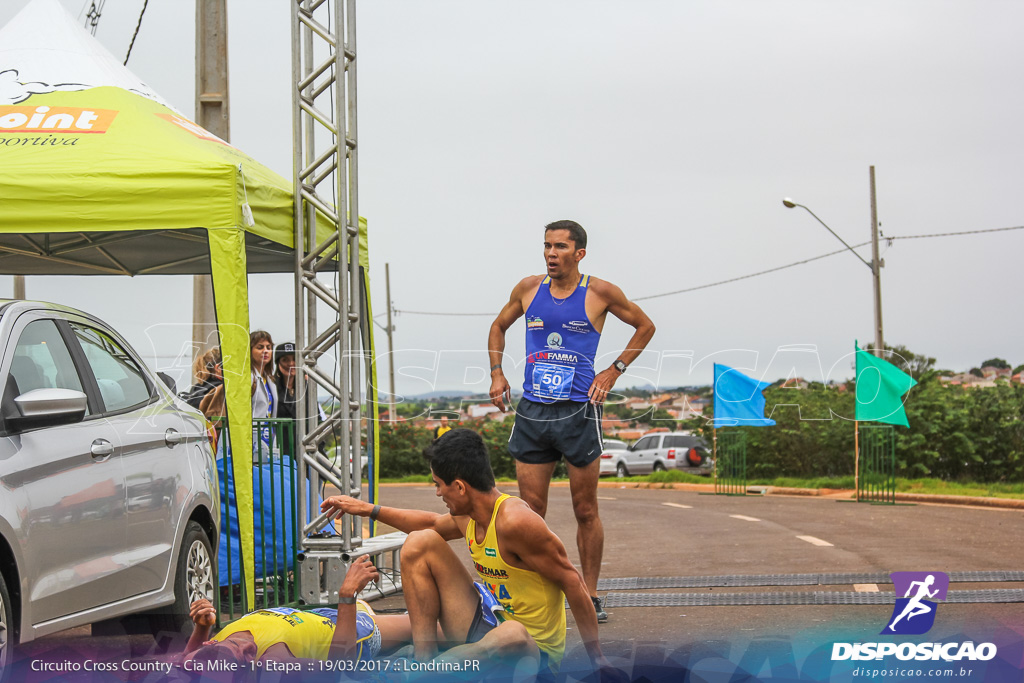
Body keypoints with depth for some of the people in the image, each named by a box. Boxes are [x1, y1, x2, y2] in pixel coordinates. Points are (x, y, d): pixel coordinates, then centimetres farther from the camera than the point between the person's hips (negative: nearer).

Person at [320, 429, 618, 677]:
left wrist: (598, 661, -18)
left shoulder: (515, 521, -26)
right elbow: (432, 523, 25)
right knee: (420, 543, 6)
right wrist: (369, 509, 27)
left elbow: (572, 581, -21)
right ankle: (423, 662, 1)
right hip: (485, 627, 8)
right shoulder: (470, 517, 1)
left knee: (512, 633, -46)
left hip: (533, 651, -8)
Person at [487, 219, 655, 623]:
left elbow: (645, 326, 10)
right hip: (532, 411, 3)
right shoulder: (528, 289, 6)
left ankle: (590, 596, 15)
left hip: (579, 411, -3)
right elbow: (499, 327, 23)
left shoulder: (599, 293, -2)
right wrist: (497, 373, 10)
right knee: (531, 510, 5)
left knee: (585, 510, 5)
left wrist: (615, 370, 2)